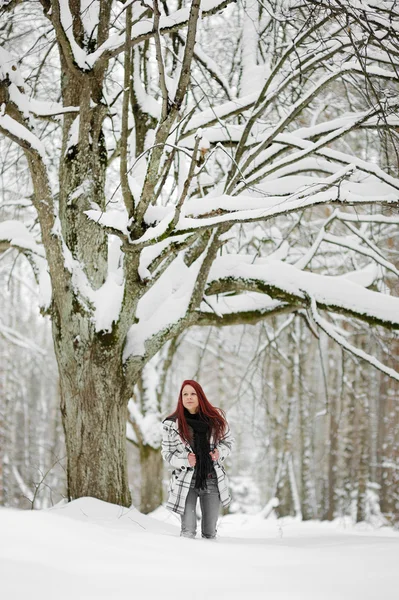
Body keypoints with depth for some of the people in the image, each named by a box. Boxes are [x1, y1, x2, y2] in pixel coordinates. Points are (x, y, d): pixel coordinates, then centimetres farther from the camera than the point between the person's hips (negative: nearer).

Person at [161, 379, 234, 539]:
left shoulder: (216, 418, 0)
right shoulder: (172, 424, -6)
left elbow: (227, 441, 12)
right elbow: (167, 453, 1)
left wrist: (220, 453, -10)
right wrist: (185, 460, -18)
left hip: (212, 480, 2)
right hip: (186, 481, -2)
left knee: (210, 532, 9)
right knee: (188, 532, -8)